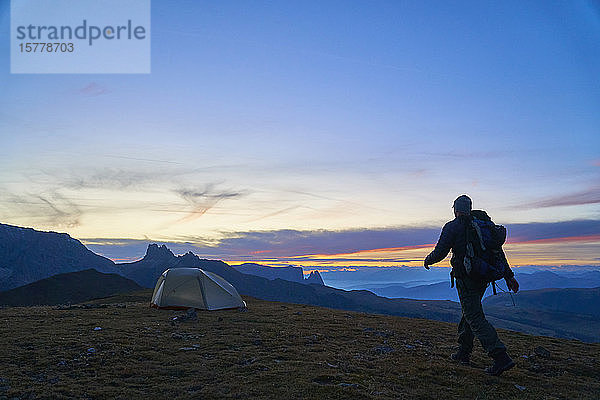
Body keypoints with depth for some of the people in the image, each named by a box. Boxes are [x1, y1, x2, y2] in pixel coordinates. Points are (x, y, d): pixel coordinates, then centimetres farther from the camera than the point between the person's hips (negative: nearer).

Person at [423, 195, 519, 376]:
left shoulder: (452, 227, -8)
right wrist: (508, 276, 9)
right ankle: (463, 353, 27)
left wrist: (428, 260, 9)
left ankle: (501, 357, -14)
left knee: (475, 318, -6)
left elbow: (440, 252, -12)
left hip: (466, 280, -8)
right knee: (469, 313, 19)